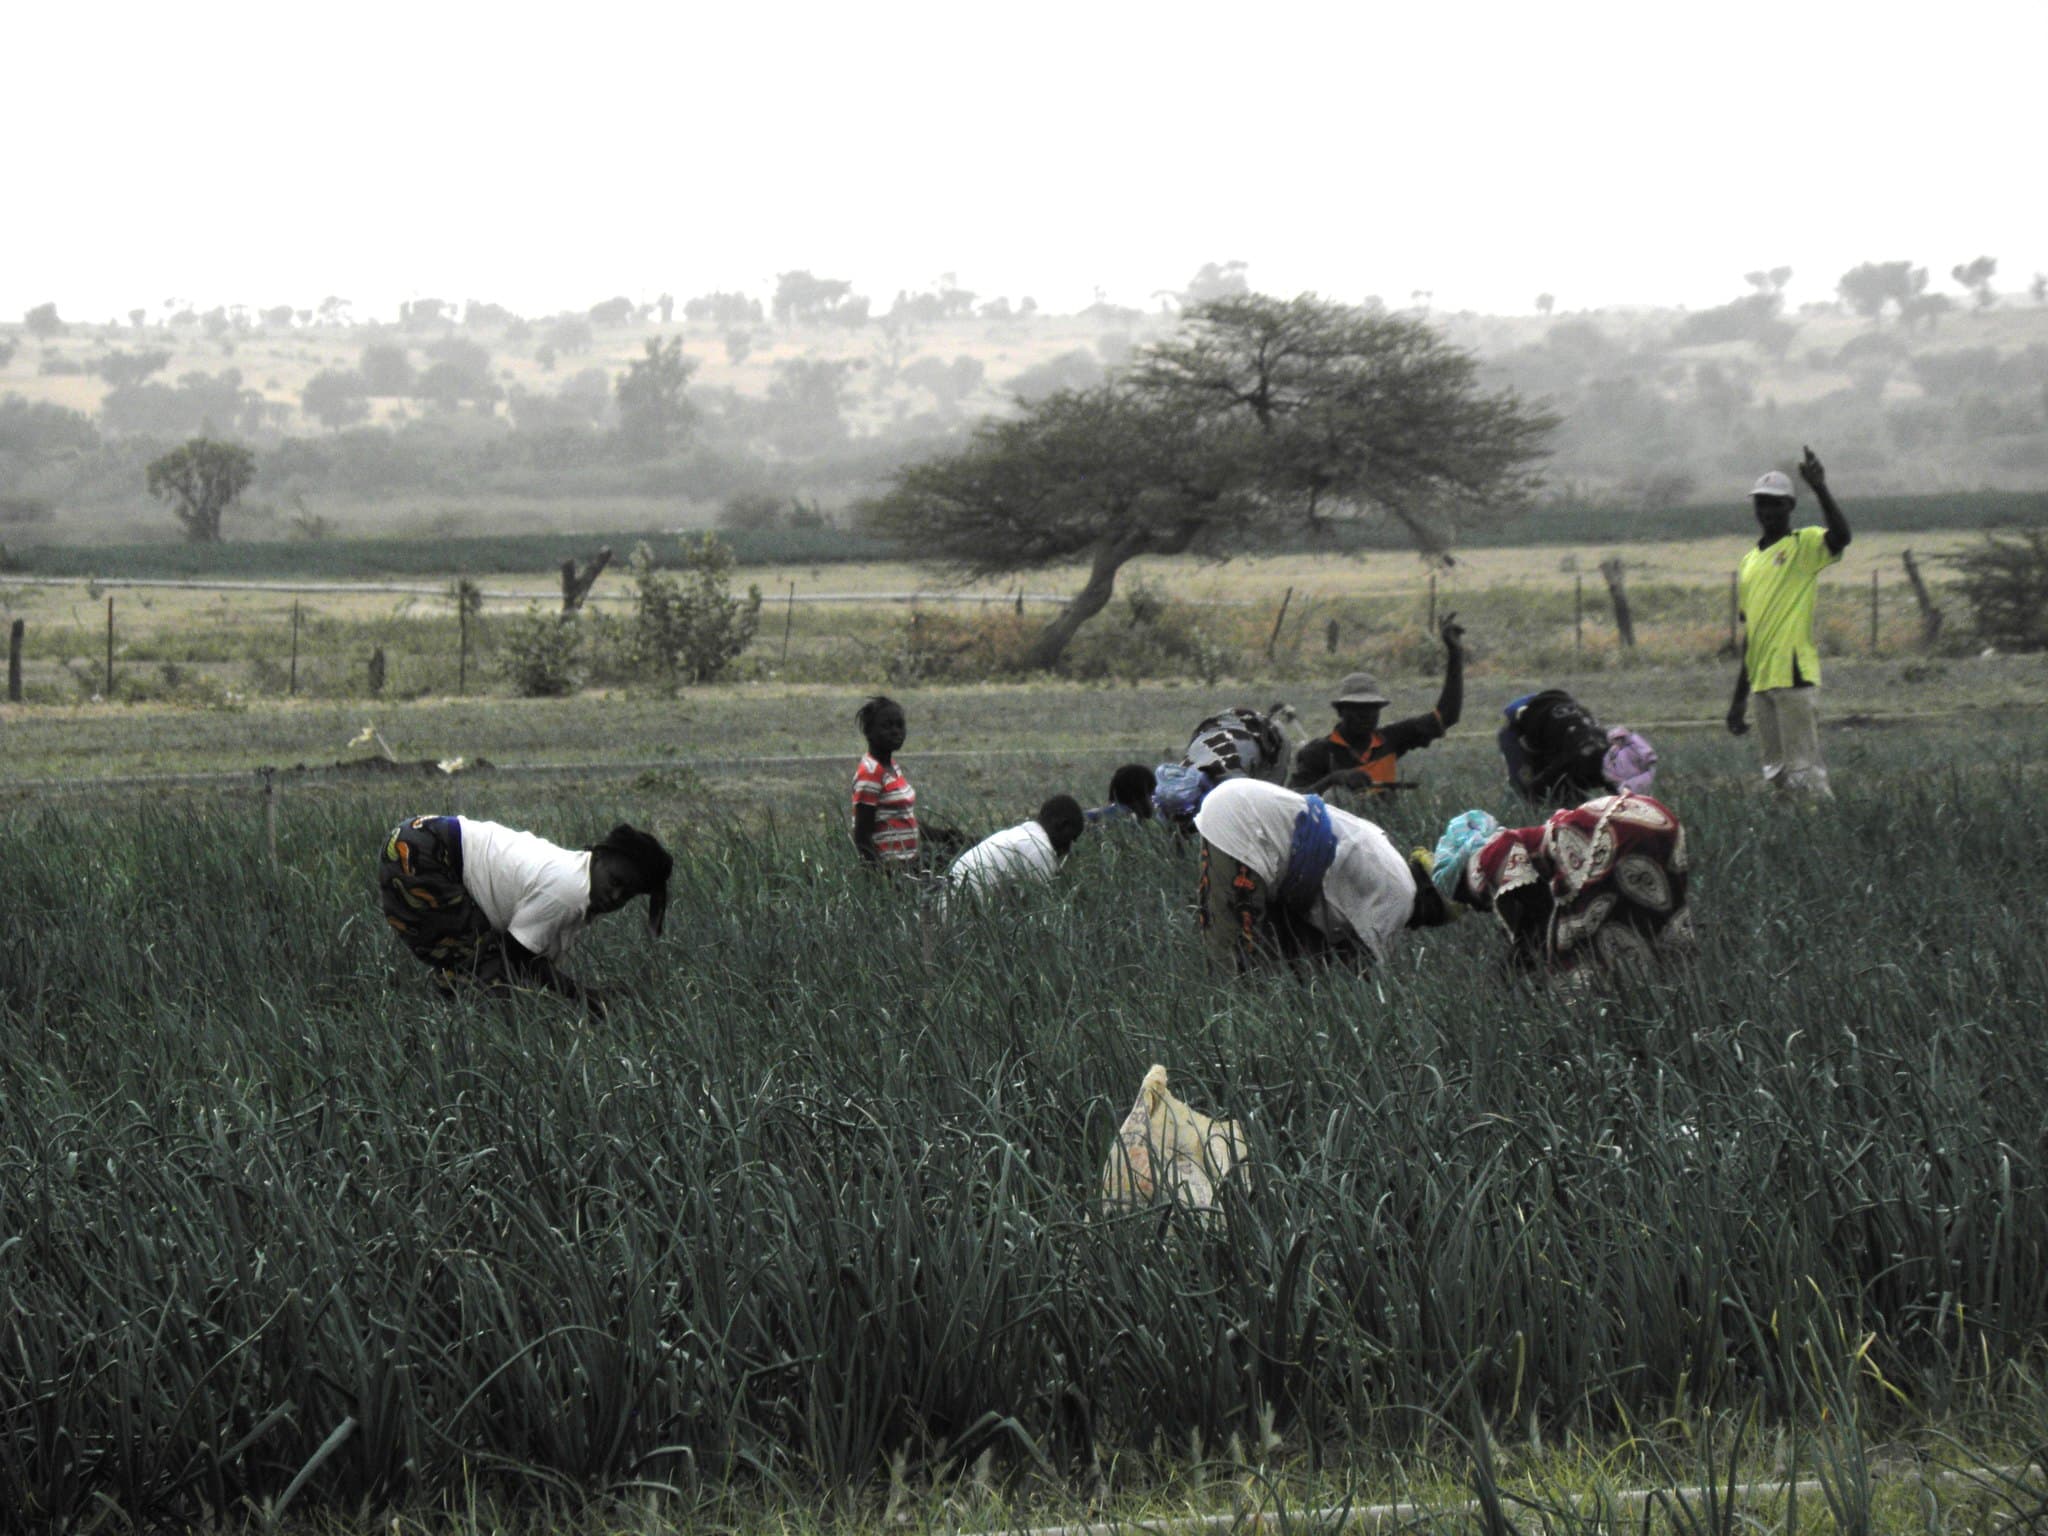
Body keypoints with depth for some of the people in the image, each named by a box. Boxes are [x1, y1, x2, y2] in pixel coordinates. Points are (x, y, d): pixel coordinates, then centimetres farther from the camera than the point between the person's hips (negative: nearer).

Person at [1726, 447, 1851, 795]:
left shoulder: (1805, 546, -1)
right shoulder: (1749, 562, 19)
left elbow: (1840, 536, -25)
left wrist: (1820, 489, -31)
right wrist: (1739, 698, 21)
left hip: (1795, 677, -8)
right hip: (1762, 682, 8)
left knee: (1804, 773, -12)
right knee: (1777, 774, 9)